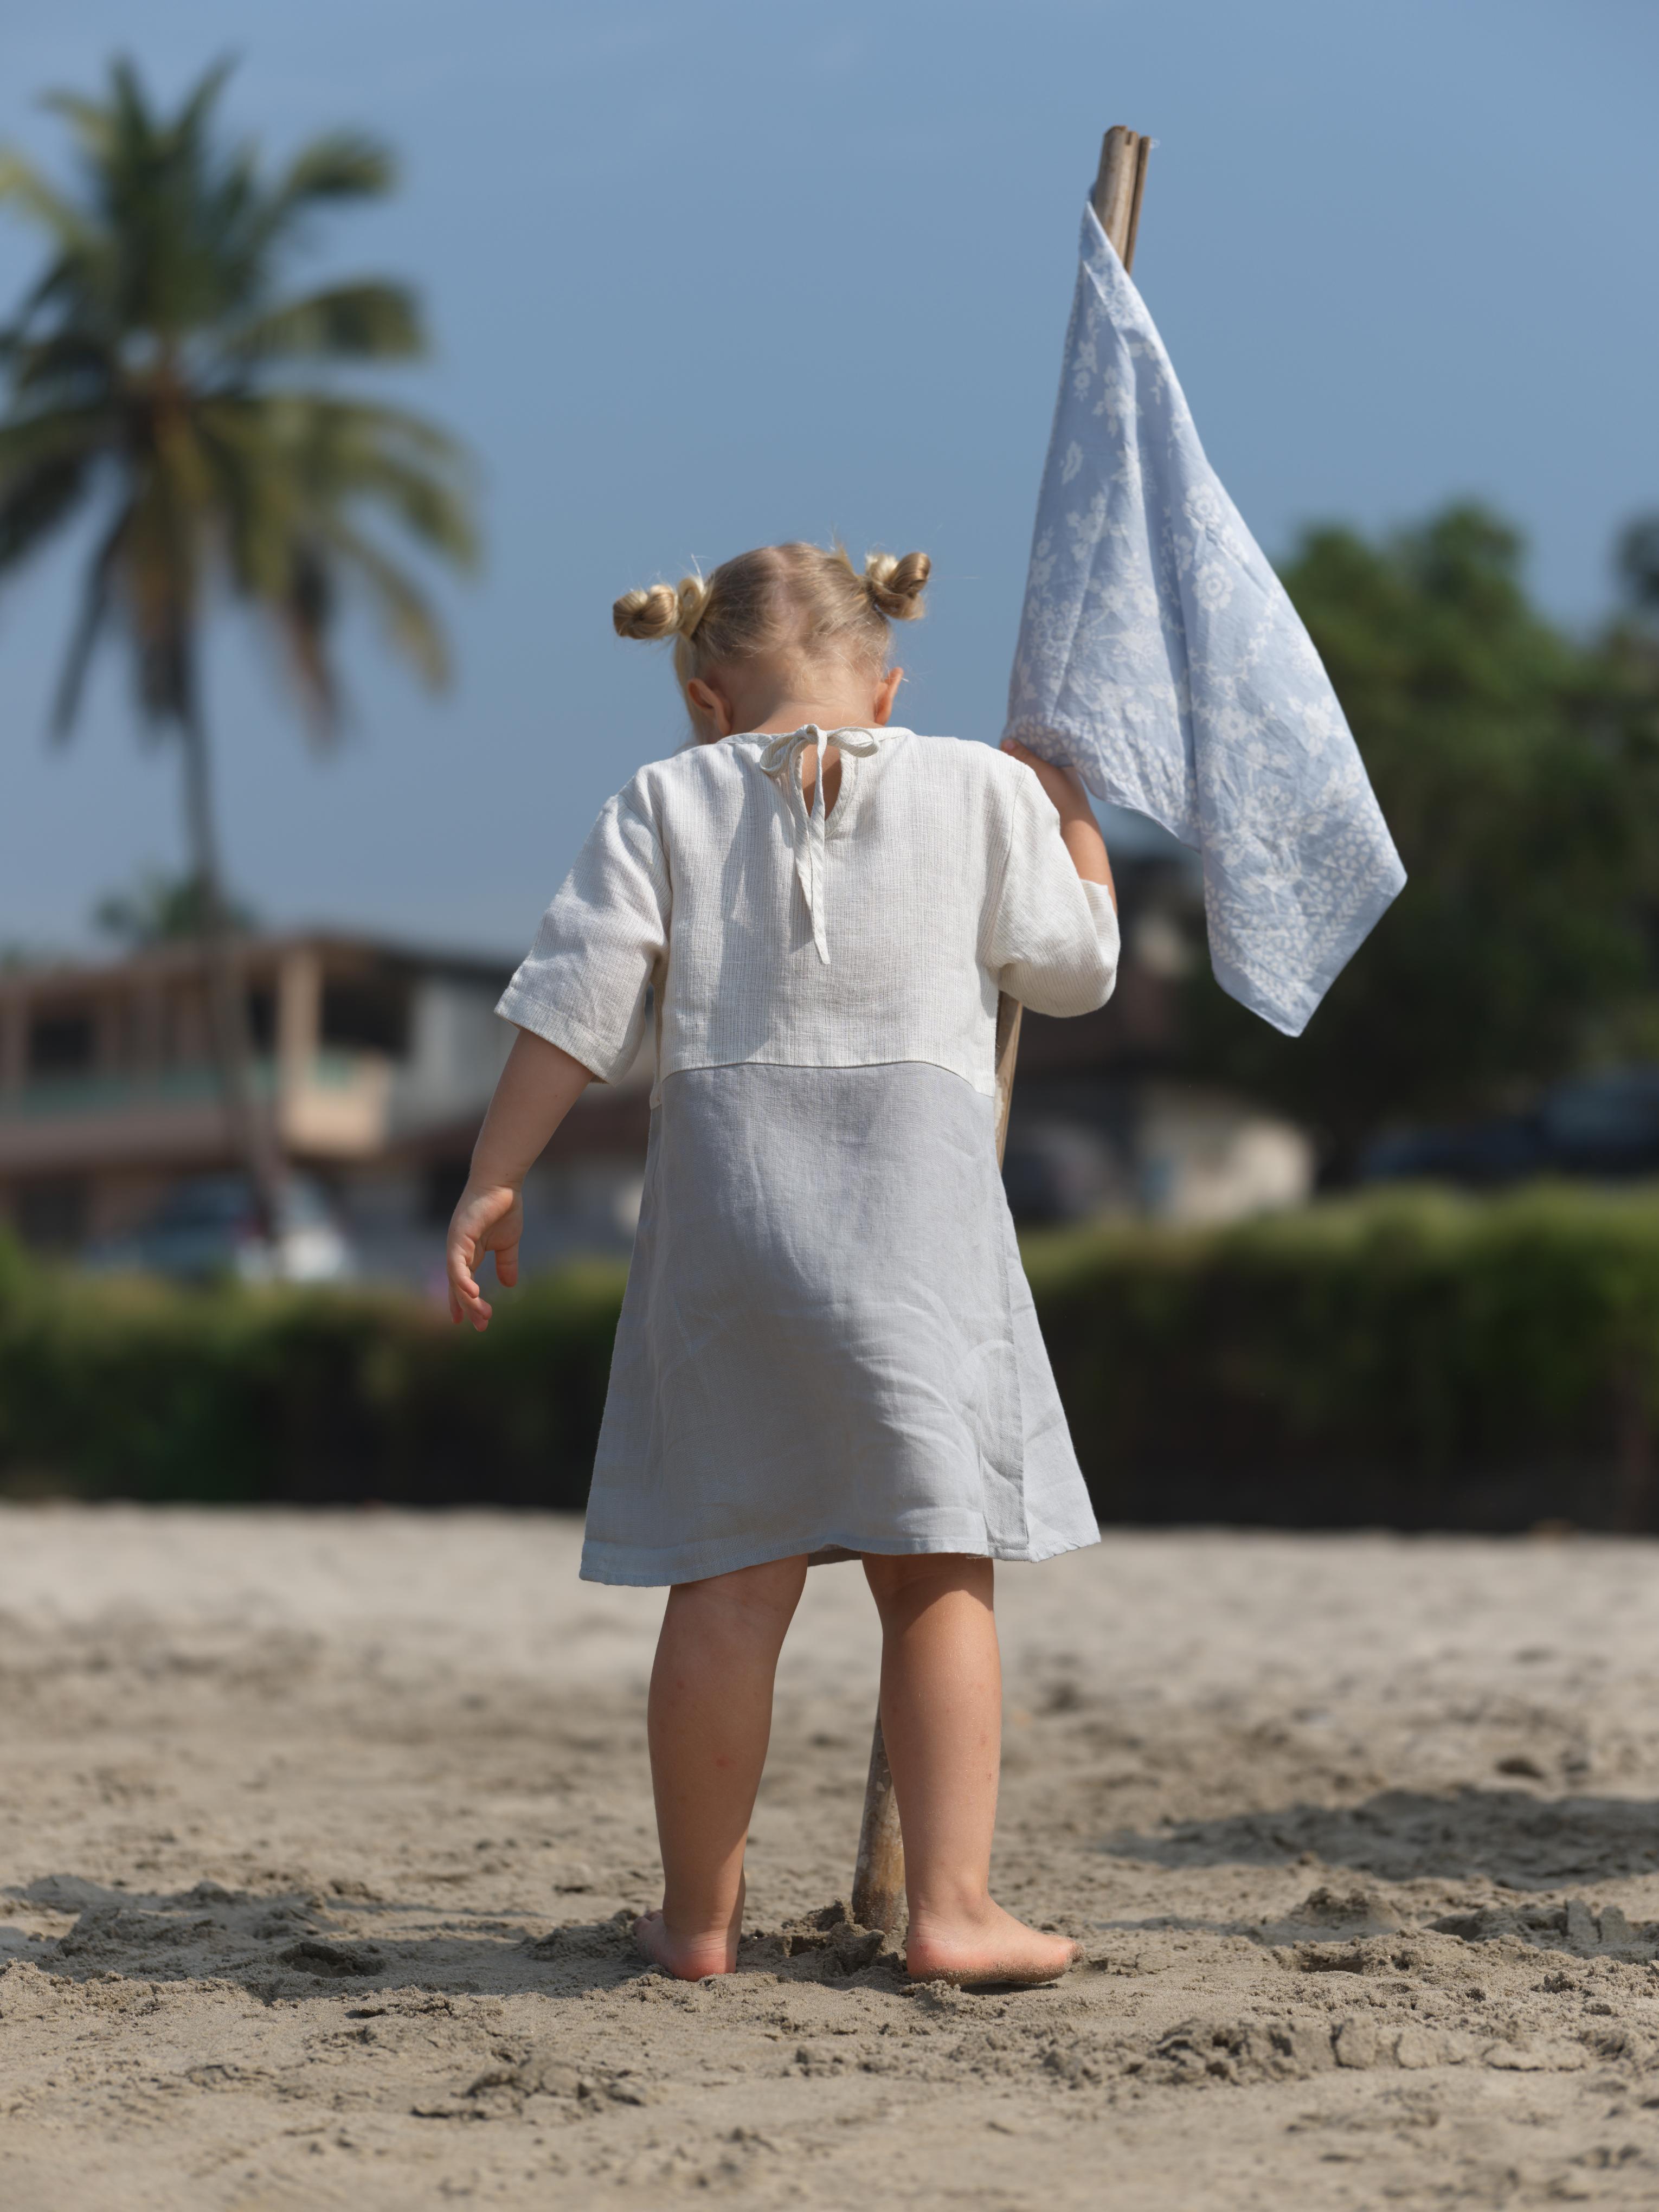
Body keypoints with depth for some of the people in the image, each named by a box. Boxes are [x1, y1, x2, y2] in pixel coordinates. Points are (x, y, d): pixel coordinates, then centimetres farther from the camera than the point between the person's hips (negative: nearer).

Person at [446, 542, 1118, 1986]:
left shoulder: (668, 803, 7)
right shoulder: (979, 790, 7)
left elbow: (576, 1008, 0)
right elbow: (1075, 967, 17)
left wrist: (495, 1181, 5)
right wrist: (1072, 809, 32)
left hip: (723, 1188, 1)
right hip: (919, 1202, -1)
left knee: (729, 1576, 6)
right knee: (939, 1570, 5)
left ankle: (700, 1913, 14)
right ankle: (953, 1908, 2)